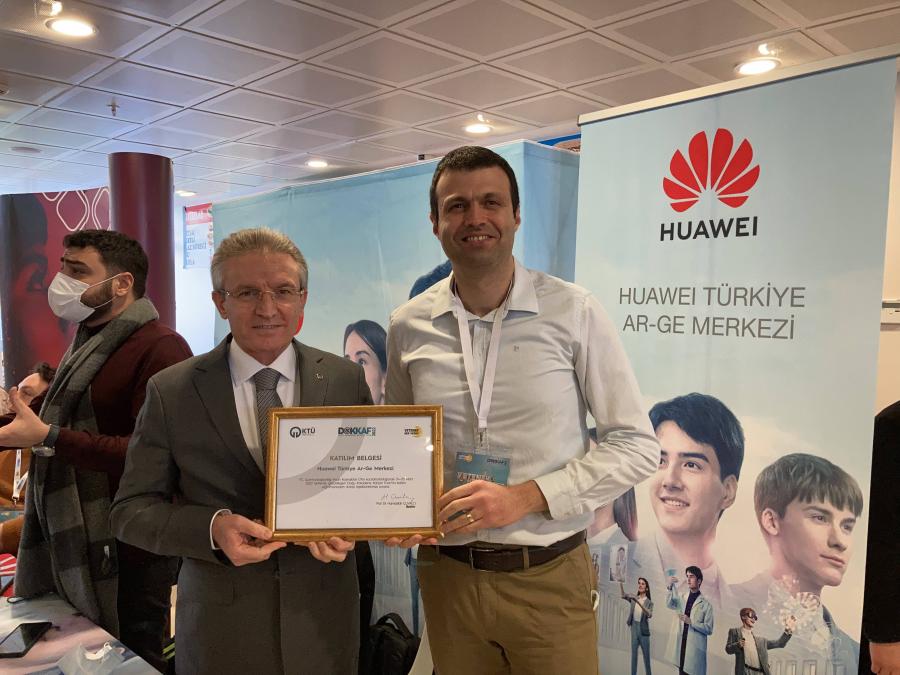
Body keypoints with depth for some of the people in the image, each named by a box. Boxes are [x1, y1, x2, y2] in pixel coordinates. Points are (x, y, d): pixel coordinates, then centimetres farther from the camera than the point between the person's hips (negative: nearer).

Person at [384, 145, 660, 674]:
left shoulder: (574, 313, -11)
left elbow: (638, 445, -8)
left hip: (549, 577, -2)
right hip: (447, 573, 3)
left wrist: (525, 496, -18)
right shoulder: (408, 326, -1)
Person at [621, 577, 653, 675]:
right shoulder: (633, 598, 4)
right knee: (634, 654, 8)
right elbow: (623, 595, -11)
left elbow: (650, 615, -24)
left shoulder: (649, 602, -6)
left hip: (643, 630, -3)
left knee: (646, 655, 4)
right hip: (634, 628, 3)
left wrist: (638, 602, -36)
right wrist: (620, 582, -27)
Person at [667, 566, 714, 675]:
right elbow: (669, 604, -11)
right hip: (682, 645, 4)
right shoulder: (682, 597, 8)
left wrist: (691, 622, -18)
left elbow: (709, 629, -7)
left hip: (696, 648, -4)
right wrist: (671, 588, -25)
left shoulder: (706, 603, -5)